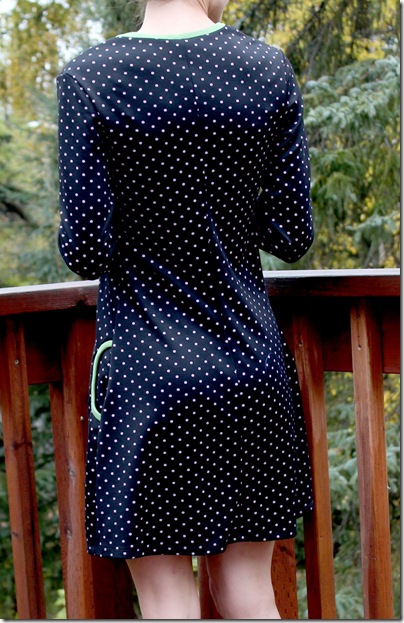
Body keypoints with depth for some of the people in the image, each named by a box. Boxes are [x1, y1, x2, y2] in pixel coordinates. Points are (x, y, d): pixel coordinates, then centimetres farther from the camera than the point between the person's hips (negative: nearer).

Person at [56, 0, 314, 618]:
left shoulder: (90, 78, -10)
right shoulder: (270, 69, -2)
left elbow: (85, 251, -12)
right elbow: (291, 236, 0)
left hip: (148, 371, -3)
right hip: (252, 360, 3)